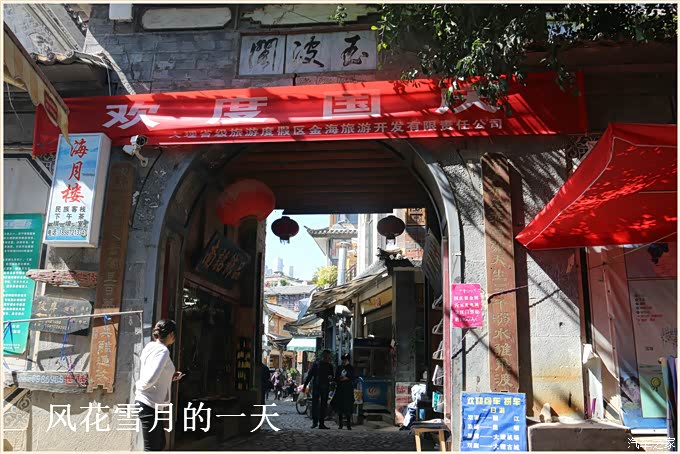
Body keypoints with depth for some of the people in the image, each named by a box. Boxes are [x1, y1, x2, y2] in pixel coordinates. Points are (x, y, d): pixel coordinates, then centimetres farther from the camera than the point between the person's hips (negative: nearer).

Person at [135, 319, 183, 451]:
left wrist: (170, 378, 17)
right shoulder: (162, 350, -17)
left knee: (160, 443, 19)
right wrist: (138, 388, -12)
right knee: (152, 448, 0)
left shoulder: (151, 347, 8)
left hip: (150, 404, 9)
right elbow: (150, 379, -30)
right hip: (149, 405, -9)